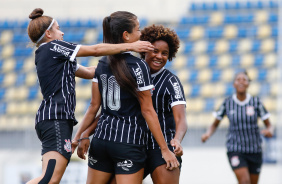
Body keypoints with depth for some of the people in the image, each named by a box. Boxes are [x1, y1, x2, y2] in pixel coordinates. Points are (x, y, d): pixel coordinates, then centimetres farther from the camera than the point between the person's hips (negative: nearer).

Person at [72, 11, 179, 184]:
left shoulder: (102, 64, 7)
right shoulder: (138, 66, -10)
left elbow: (94, 106, 9)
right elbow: (147, 111, -10)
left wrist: (78, 135, 20)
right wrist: (165, 149, -6)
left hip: (101, 139, 6)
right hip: (129, 144, -6)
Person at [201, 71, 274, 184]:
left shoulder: (256, 102, -2)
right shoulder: (228, 103, -1)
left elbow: (269, 125, 1)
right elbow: (215, 124, 8)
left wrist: (269, 131, -22)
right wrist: (207, 134, -12)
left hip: (255, 150, 2)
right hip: (235, 150, -2)